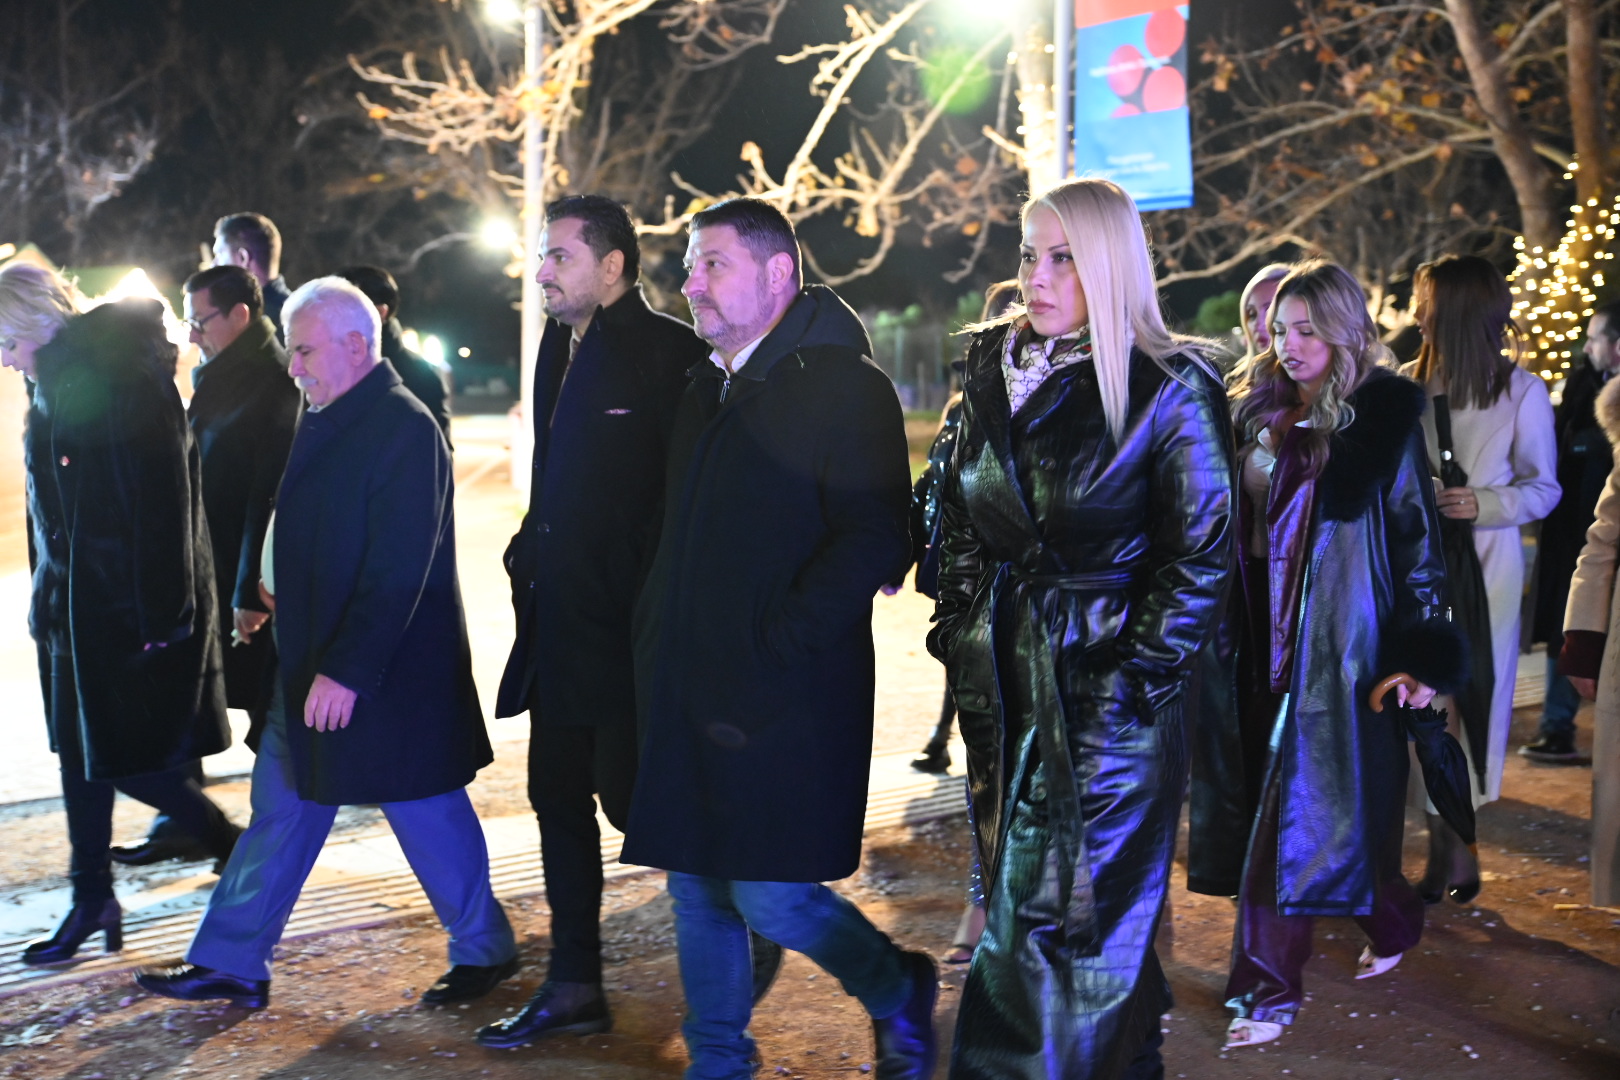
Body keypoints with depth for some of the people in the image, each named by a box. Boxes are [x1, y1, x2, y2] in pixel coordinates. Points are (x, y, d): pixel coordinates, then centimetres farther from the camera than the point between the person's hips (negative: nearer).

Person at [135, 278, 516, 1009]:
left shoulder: (403, 428, -19)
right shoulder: (326, 419, 10)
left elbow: (398, 569, -24)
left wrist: (345, 671, -24)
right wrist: (275, 585, 6)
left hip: (384, 672, -9)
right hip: (314, 665, 9)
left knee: (426, 814, 5)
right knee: (282, 809, 14)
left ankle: (485, 950, 24)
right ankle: (232, 963, 24)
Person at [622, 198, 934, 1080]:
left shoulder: (841, 385, -11)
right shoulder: (705, 392, 15)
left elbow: (877, 538, -19)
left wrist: (778, 639, -19)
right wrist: (662, 641, 12)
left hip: (784, 698, -8)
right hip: (692, 693, 8)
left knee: (768, 893, -6)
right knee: (697, 889, 13)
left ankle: (898, 992, 21)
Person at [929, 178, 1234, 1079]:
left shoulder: (1171, 390, -9)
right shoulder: (994, 372, 9)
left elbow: (1201, 557, -10)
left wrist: (1135, 676, -13)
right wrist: (958, 629, 10)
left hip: (1106, 692, -6)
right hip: (1002, 683, 7)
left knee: (1058, 912, -2)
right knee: (1015, 893, 14)